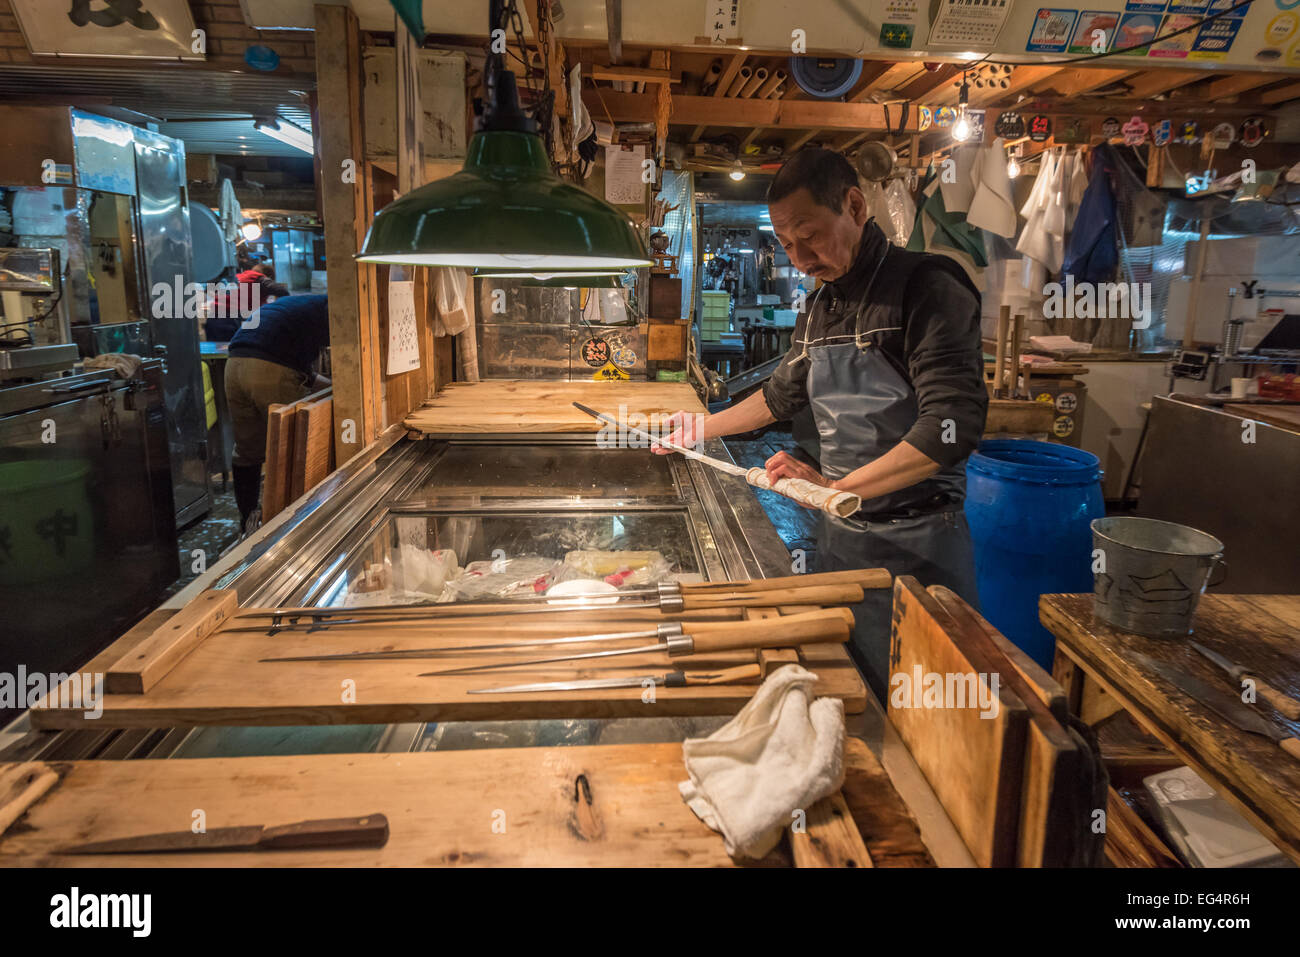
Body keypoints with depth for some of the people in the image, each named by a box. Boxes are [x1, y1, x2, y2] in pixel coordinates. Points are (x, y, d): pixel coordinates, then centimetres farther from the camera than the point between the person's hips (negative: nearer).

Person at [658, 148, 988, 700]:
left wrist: (836, 487, -25)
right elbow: (784, 392, 29)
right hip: (842, 533, 6)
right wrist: (706, 427, 28)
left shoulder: (928, 287, -12)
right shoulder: (820, 309, 12)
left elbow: (952, 426, -22)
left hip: (917, 541, -6)